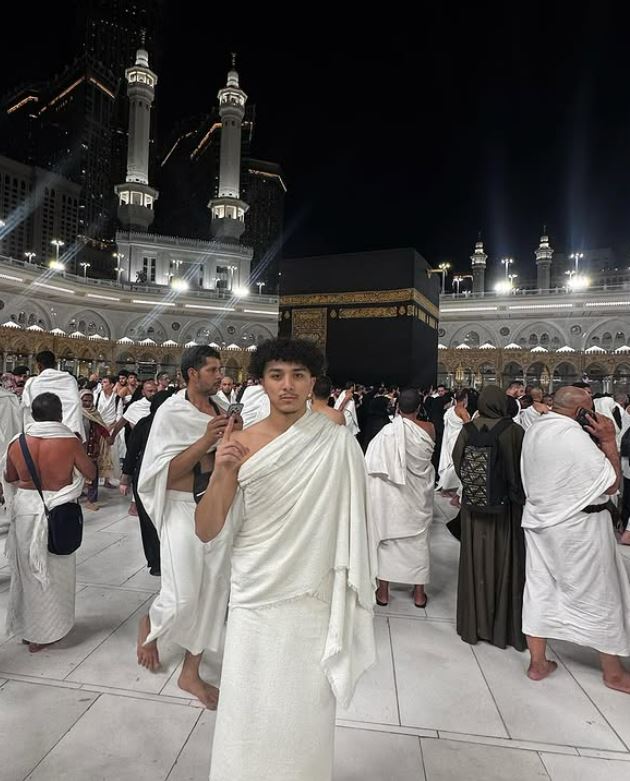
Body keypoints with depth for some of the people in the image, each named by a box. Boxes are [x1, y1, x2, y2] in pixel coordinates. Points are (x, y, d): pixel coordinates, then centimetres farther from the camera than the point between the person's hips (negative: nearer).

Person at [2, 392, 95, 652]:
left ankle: (26, 626, 36)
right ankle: (45, 631, 25)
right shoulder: (70, 441, -17)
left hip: (25, 511, 3)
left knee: (28, 570, 21)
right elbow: (91, 473, -4)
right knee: (54, 573, 13)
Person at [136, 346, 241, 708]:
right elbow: (166, 473, -15)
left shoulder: (221, 410, 4)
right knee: (182, 600, -2)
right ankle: (149, 626, 34)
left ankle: (191, 672, 28)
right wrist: (205, 440, -25)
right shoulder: (171, 413, -11)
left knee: (212, 593, 10)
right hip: (184, 509, -5)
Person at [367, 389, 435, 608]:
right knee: (418, 539, 15)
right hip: (418, 495, 2)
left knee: (386, 537, 11)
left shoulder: (387, 431, -16)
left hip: (391, 494, -2)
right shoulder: (429, 429, -11)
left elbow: (373, 466, -13)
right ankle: (419, 593, 26)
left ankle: (383, 592, 21)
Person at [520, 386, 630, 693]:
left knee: (539, 589, 13)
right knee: (599, 596, 12)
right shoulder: (576, 436, -23)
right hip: (579, 527, -7)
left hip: (539, 521, 7)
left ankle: (537, 663, 26)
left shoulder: (533, 432, 2)